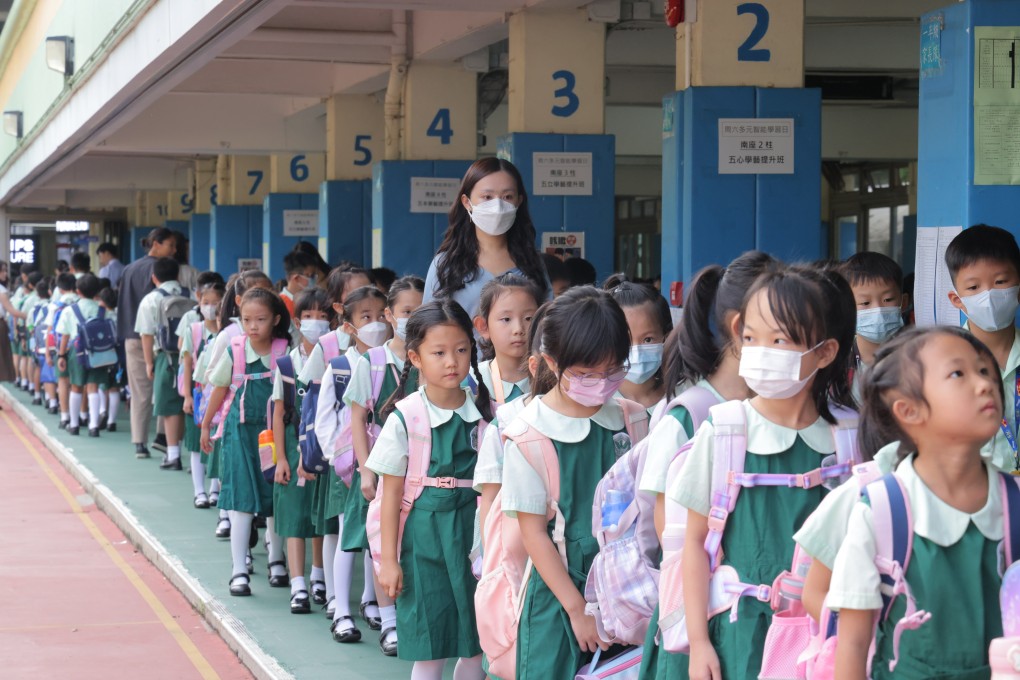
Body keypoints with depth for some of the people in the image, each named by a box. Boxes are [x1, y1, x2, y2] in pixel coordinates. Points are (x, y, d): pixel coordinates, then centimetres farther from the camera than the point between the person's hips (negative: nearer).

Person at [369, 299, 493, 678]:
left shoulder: (483, 411, 2)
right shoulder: (405, 418, -7)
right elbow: (392, 493, -4)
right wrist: (388, 559, -4)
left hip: (474, 530, 3)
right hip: (425, 536, -3)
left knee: (476, 649, 7)